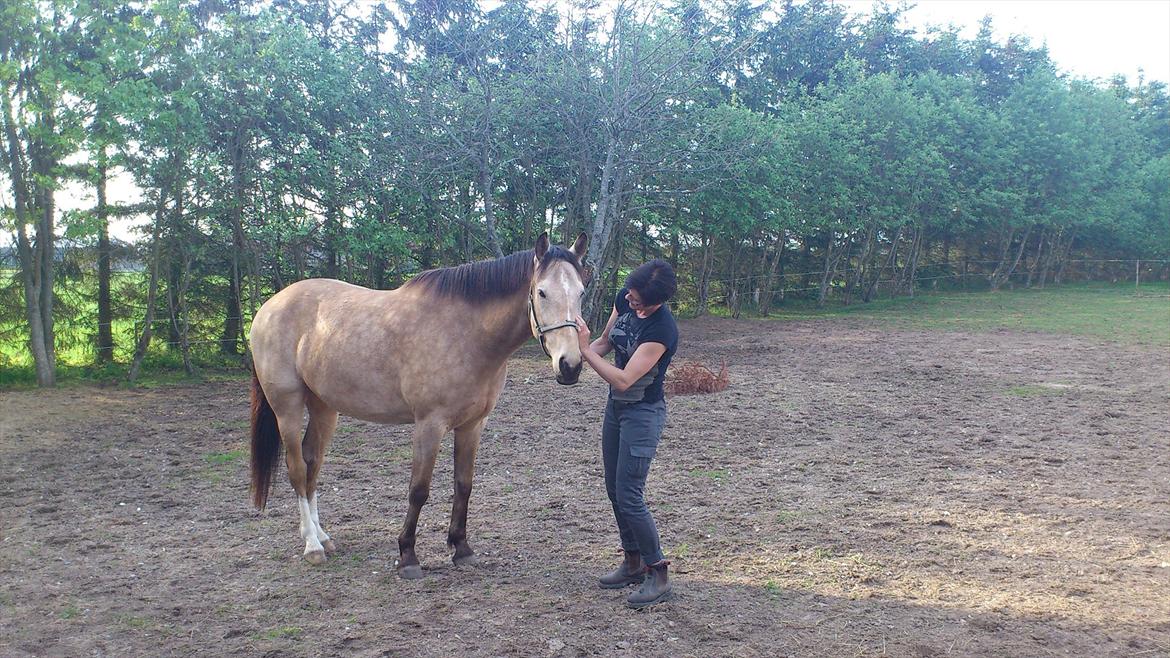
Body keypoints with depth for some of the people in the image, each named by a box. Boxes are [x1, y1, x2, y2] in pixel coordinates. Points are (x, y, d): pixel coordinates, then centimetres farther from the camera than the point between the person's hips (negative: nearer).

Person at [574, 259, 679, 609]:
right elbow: (606, 341, 10)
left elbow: (623, 380, -29)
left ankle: (659, 575, 4)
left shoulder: (662, 330, -28)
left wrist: (585, 350, -29)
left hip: (642, 413, -9)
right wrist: (585, 346, -10)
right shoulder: (623, 300, -5)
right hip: (616, 406, 9)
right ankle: (634, 562, 30)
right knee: (614, 489, 15)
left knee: (628, 496, -9)